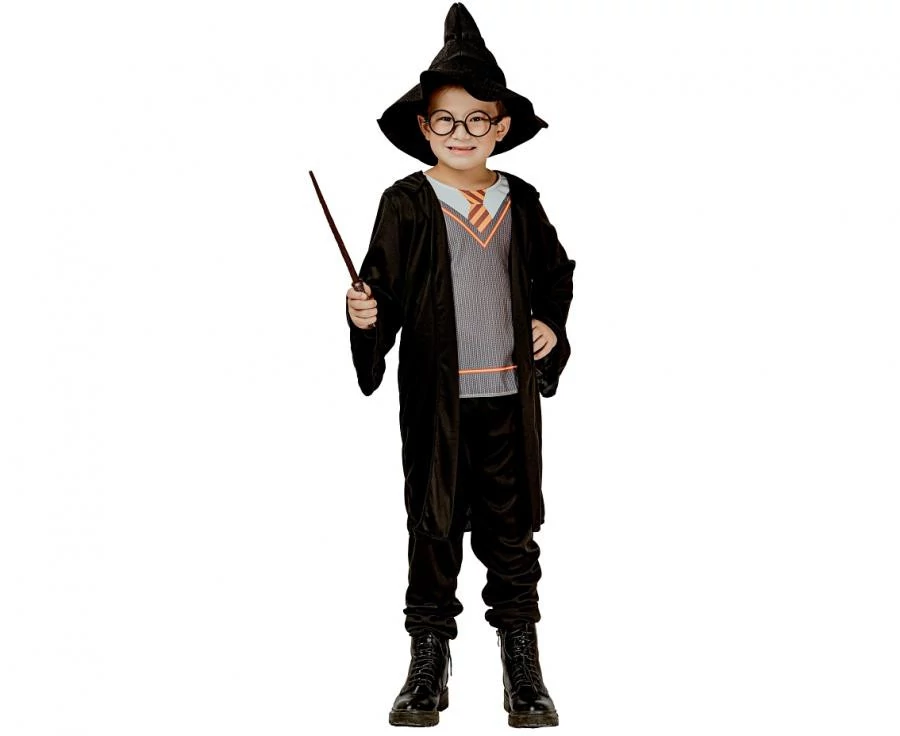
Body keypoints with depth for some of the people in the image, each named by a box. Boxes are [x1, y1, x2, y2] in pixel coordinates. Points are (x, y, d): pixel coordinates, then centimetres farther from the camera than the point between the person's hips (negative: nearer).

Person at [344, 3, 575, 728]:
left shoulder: (520, 201, 8)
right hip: (436, 395, -2)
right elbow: (384, 286, -3)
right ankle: (428, 663, 19)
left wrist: (550, 324, 5)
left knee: (512, 529, 9)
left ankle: (524, 667, 20)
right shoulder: (407, 204, -2)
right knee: (434, 529, 6)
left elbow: (556, 273, 20)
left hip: (511, 393, 2)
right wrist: (368, 315, -23)